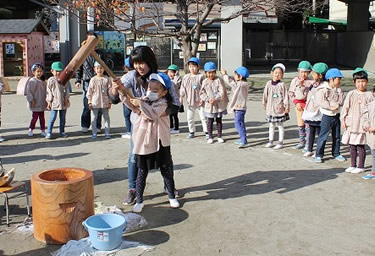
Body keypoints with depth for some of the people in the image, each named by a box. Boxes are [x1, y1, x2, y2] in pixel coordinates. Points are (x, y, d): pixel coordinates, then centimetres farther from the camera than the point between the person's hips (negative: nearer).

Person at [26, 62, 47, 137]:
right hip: (35, 103, -5)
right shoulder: (32, 81, -9)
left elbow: (45, 91, 17)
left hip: (42, 103, 5)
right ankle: (31, 129, 14)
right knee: (35, 116, -1)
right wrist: (31, 100, -14)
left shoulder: (43, 81, 10)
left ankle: (43, 130, 16)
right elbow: (28, 91, -10)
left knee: (42, 117, 10)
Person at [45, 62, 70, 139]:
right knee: (52, 118, -5)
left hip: (63, 102, 4)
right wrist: (49, 101, -5)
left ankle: (62, 132, 22)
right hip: (54, 102, -3)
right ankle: (49, 132, 1)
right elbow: (49, 91, -1)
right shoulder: (50, 80, -2)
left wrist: (66, 99, 0)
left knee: (63, 118, 11)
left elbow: (66, 90, 9)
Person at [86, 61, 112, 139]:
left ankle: (107, 133, 15)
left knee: (106, 117, 7)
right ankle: (94, 133, 15)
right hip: (95, 102, 0)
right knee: (94, 117, 6)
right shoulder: (93, 80, -2)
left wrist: (109, 102, -1)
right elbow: (89, 91, 1)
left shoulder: (107, 79, -2)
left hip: (105, 102, 0)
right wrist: (89, 102, -1)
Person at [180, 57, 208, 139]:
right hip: (190, 102, 4)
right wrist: (181, 97, 0)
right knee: (190, 118, 10)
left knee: (203, 117, 2)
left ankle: (206, 132, 11)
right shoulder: (186, 77, 3)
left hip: (199, 101, -3)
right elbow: (183, 88, 6)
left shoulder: (200, 77, -7)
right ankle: (191, 132, 24)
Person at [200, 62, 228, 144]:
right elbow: (201, 93, -1)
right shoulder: (205, 82, -2)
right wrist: (208, 99, -15)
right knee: (210, 121, 7)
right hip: (209, 105, 1)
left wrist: (215, 99, -20)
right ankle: (210, 137, 18)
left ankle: (220, 136, 22)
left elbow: (222, 92, -11)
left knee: (219, 121, 10)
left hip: (219, 105, -1)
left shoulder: (218, 80, -6)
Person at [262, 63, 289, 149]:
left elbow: (285, 96, -6)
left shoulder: (282, 85, -8)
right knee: (271, 125, 14)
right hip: (270, 108, 4)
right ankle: (270, 141, 24)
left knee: (280, 125, 6)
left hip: (279, 108, -4)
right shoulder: (269, 83, 1)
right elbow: (265, 94, 9)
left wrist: (287, 107, -6)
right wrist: (264, 104, 12)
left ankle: (281, 142, 14)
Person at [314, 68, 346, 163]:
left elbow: (341, 102, 0)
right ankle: (319, 155, 5)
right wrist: (331, 107, -26)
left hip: (336, 115, 6)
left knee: (337, 136, 14)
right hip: (327, 116, -6)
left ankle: (336, 153, 27)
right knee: (323, 136, -3)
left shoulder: (338, 90, 7)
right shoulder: (322, 89, -12)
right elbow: (320, 101, -23)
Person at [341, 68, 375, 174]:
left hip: (363, 124, -2)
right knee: (352, 145, 10)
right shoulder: (351, 94, 3)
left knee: (360, 146, 0)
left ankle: (361, 166, 12)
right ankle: (353, 165, 22)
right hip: (351, 124, 3)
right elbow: (345, 107, 6)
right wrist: (343, 120, 1)